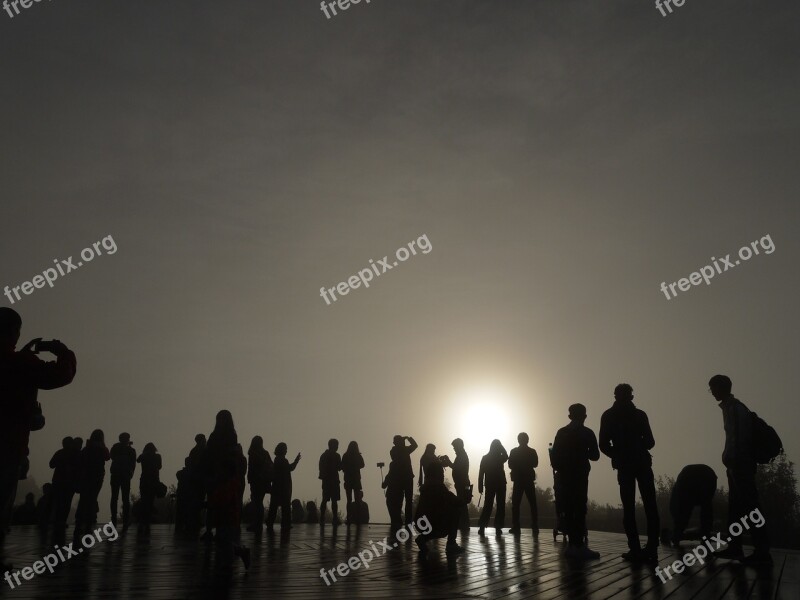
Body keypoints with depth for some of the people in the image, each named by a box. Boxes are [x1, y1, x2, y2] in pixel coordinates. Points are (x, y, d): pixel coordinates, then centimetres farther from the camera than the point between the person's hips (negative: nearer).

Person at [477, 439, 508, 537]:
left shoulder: (485, 458, -1)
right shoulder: (500, 458, -5)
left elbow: (481, 473, -3)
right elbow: (506, 456, 18)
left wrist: (480, 486, 0)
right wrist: (501, 447, 6)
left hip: (489, 485, 2)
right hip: (500, 484, -2)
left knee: (487, 506, 8)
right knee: (500, 506, 4)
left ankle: (482, 527, 2)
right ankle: (498, 528, -3)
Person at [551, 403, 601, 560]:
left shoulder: (562, 433, 6)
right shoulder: (587, 433, -1)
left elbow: (554, 455, 2)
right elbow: (595, 455, 2)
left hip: (564, 476, 3)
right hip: (580, 476, -3)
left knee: (567, 510, 6)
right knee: (579, 510, -4)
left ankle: (574, 544, 6)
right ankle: (578, 546, -10)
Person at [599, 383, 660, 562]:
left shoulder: (608, 416, 4)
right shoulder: (639, 414, 7)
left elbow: (604, 445, -1)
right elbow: (650, 441, 4)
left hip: (624, 466, -1)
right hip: (642, 463, 1)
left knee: (628, 507, 1)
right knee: (650, 506, 3)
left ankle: (635, 549, -5)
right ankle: (652, 548, -3)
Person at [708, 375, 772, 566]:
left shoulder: (734, 408, -12)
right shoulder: (730, 407, 17)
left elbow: (739, 437, -19)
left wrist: (732, 461, -20)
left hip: (741, 464, -10)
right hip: (738, 464, 10)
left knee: (750, 506, -9)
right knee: (735, 506, 11)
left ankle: (762, 553, -8)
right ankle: (735, 547, 16)